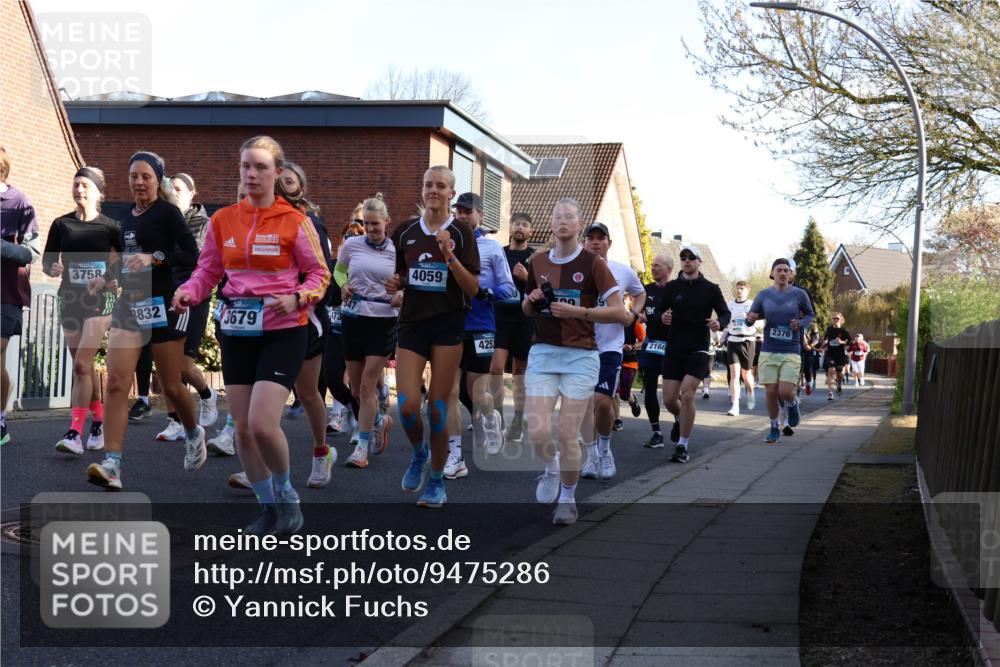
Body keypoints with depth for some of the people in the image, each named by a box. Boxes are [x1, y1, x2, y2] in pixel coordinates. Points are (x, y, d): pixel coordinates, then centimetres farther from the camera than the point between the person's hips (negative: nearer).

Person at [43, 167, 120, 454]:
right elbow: (46, 260, 7)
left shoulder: (109, 226, -1)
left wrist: (117, 282, -12)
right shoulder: (61, 224, 6)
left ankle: (75, 432, -16)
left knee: (81, 365, -15)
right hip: (70, 300, 4)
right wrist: (53, 269, -15)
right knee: (84, 367, 11)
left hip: (99, 300, -4)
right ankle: (99, 423, 25)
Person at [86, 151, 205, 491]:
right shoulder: (127, 217, 15)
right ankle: (111, 465, -15)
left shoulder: (167, 213, -6)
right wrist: (107, 279, 12)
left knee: (171, 386, 6)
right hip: (129, 305, 6)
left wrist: (154, 258, -26)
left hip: (163, 306, -6)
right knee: (116, 383, -10)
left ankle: (194, 434, 37)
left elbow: (191, 255, -15)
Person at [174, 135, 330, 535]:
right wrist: (189, 292, -9)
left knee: (262, 424, -16)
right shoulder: (222, 220, 6)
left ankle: (286, 493, 12)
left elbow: (319, 274, 0)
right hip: (236, 331, 5)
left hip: (283, 331, -4)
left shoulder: (295, 222, -5)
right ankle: (268, 506, 24)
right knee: (242, 427, 5)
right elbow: (208, 270, 11)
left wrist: (296, 299, -19)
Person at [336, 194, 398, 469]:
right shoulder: (352, 244, 2)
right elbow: (338, 271, 18)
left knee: (367, 386, -7)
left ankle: (362, 446, 1)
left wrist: (402, 295, -9)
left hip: (384, 321, -2)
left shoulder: (396, 251, 0)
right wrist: (344, 287, -2)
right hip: (354, 319, 2)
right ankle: (380, 421, 37)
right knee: (356, 389, 8)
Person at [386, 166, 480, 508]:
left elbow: (473, 288, -7)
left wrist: (449, 256, -20)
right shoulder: (405, 231, 8)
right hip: (412, 323, 3)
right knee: (407, 406, -10)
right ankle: (419, 453, 23)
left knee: (437, 408, -1)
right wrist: (394, 284, -2)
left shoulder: (461, 233, -3)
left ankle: (437, 480, 17)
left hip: (448, 325, -2)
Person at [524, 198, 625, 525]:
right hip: (542, 353, 3)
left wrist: (578, 311, -17)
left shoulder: (593, 263, -4)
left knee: (567, 435, -6)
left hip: (580, 356, -3)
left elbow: (620, 313, -8)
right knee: (537, 431, -9)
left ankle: (568, 499, 16)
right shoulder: (538, 262, 9)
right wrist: (532, 300, 0)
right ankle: (551, 468, 26)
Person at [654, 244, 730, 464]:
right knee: (669, 399, 2)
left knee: (687, 394, -16)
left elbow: (725, 313, 8)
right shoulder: (671, 287, 5)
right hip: (674, 349, 3)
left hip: (699, 349, -2)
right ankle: (679, 420, 39)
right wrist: (662, 317, -14)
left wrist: (719, 323, -15)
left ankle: (682, 446, -6)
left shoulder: (711, 289, 1)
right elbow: (658, 310, 10)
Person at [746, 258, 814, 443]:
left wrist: (800, 324, -7)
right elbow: (750, 319, 7)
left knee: (785, 392, -13)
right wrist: (750, 319, -17)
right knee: (771, 392, -1)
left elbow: (809, 315, 14)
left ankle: (792, 404, 23)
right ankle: (774, 428, 19)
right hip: (768, 351, 1)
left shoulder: (799, 294, -1)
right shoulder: (763, 295, 2)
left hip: (791, 352, -1)